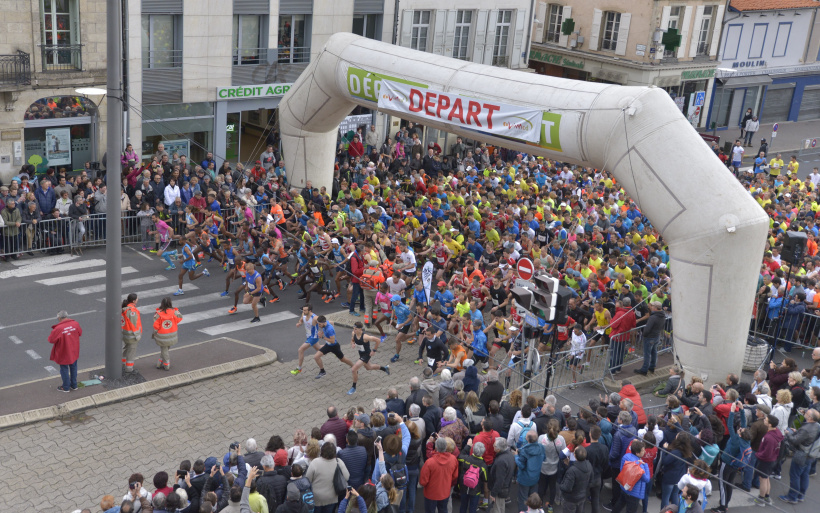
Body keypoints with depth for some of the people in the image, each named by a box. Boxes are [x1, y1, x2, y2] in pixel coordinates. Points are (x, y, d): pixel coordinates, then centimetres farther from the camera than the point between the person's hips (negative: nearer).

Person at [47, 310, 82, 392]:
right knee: (73, 368, 21)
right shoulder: (75, 324, -12)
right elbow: (80, 333, 5)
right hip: (74, 352, 5)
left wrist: (53, 332, 2)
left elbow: (51, 340, -17)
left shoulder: (58, 329, -27)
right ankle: (74, 385, 34)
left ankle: (66, 387, 26)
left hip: (63, 354, -5)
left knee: (64, 369, 13)